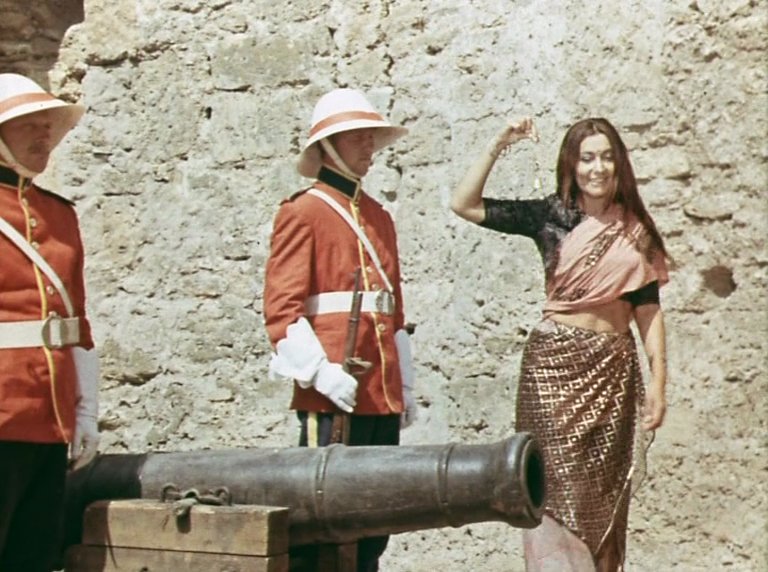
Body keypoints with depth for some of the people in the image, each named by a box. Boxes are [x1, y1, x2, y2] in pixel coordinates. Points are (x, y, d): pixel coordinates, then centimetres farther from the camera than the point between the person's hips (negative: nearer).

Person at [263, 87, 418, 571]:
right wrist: (324, 374, -18)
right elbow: (282, 309, -9)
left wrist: (405, 388, 17)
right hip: (333, 395, -7)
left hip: (383, 394, 7)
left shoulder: (379, 217, 19)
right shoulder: (303, 212, -2)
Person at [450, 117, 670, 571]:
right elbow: (465, 205, -3)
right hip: (553, 362, -2)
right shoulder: (550, 216, 3)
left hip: (614, 369, 2)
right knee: (560, 487, -6)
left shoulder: (635, 231, 7)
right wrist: (499, 146, -9)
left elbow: (648, 310, 4)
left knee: (604, 492, 6)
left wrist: (658, 381, -2)